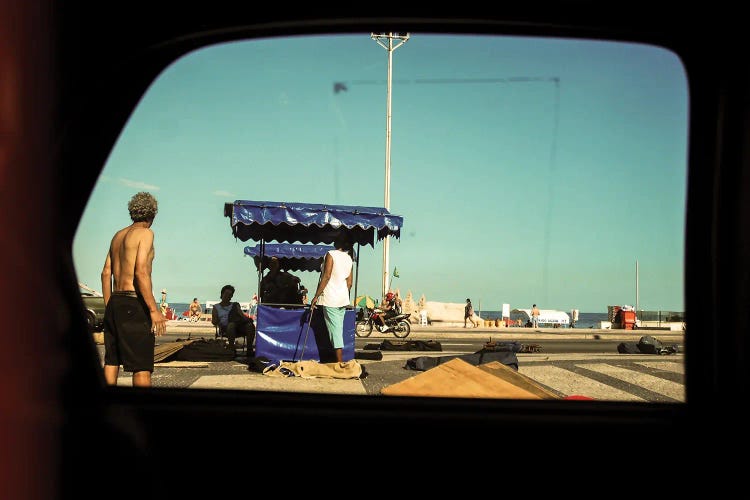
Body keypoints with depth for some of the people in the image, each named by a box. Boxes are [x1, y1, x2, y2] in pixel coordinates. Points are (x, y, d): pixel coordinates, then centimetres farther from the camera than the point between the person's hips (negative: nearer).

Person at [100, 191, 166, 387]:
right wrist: (154, 310, -19)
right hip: (134, 303, -8)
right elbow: (141, 272, -17)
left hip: (115, 302, 8)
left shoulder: (118, 235, 17)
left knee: (111, 361, 13)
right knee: (142, 365, -8)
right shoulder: (145, 233, -6)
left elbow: (106, 273, 17)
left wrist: (108, 307, 21)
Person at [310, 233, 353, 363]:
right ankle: (340, 361, 13)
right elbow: (349, 282, 12)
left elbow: (326, 276, -16)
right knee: (339, 330, 13)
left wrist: (316, 296, -14)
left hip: (330, 299, -7)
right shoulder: (349, 258, 11)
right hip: (343, 299, 7)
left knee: (335, 331, -7)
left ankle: (340, 363, -11)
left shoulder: (331, 254, -9)